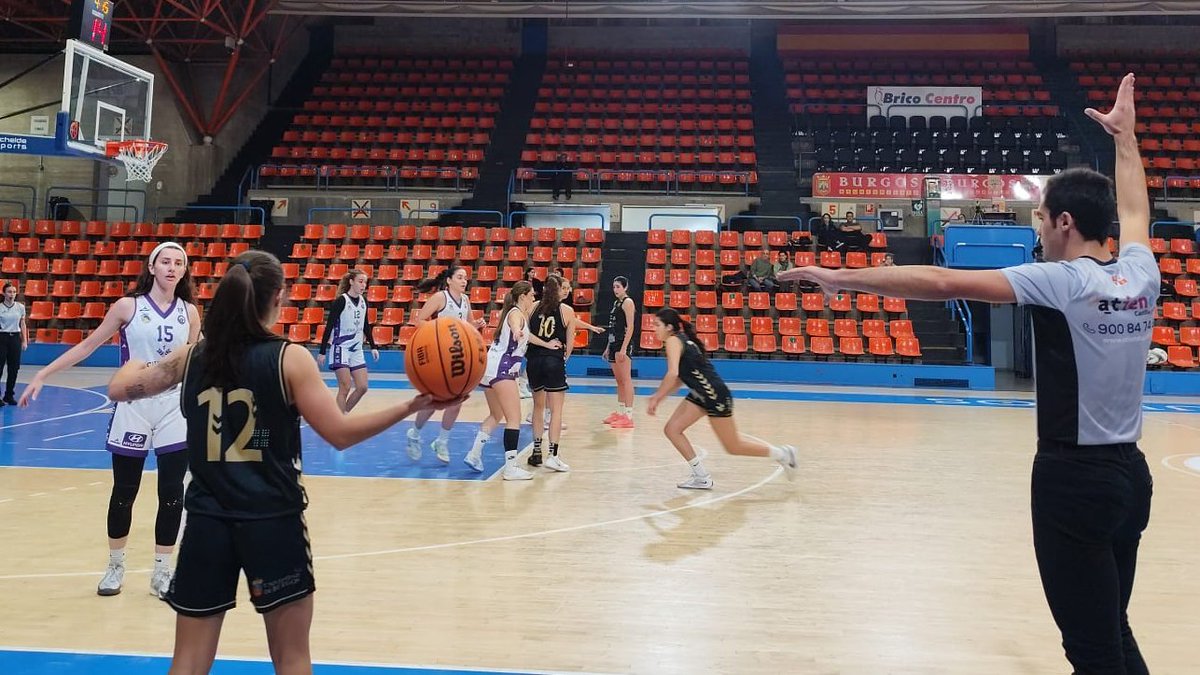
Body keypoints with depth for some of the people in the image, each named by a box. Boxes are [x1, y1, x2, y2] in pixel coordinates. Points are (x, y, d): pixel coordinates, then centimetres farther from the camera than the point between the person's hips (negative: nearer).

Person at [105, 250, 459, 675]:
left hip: (206, 520, 4)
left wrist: (134, 365, 34)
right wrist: (412, 407, -12)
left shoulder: (193, 356, 2)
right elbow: (340, 434, -14)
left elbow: (120, 390, 12)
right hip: (274, 521, -3)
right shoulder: (289, 358, -10)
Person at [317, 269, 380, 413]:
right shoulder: (341, 301, -13)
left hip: (357, 349, 7)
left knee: (362, 387, 3)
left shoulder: (363, 301, 6)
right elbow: (329, 326, -13)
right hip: (341, 348, -7)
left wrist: (373, 347, 15)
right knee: (345, 388, -10)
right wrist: (322, 352, -14)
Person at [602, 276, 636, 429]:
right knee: (619, 381, 13)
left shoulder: (627, 302, -8)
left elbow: (630, 327, -15)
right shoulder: (616, 303, 18)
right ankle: (620, 412, 21)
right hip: (614, 344, 9)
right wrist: (608, 347, 20)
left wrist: (623, 348, -22)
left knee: (626, 380, -9)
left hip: (623, 344, -9)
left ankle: (628, 416, -9)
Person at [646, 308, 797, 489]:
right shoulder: (681, 340, 13)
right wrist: (660, 397, 8)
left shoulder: (673, 340, -14)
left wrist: (655, 399, -20)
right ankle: (702, 477, 11)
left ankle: (782, 454, 20)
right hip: (700, 395, 10)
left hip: (715, 395, -10)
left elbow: (672, 374, -28)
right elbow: (679, 379, 17)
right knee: (671, 430, 4)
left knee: (733, 446, 3)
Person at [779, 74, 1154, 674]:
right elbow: (1134, 209, 25)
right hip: (1129, 471, 8)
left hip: (1074, 476, -8)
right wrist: (1124, 134, 39)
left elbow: (941, 282, -22)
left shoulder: (1062, 282, -16)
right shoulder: (1141, 275, 4)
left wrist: (839, 277, -18)